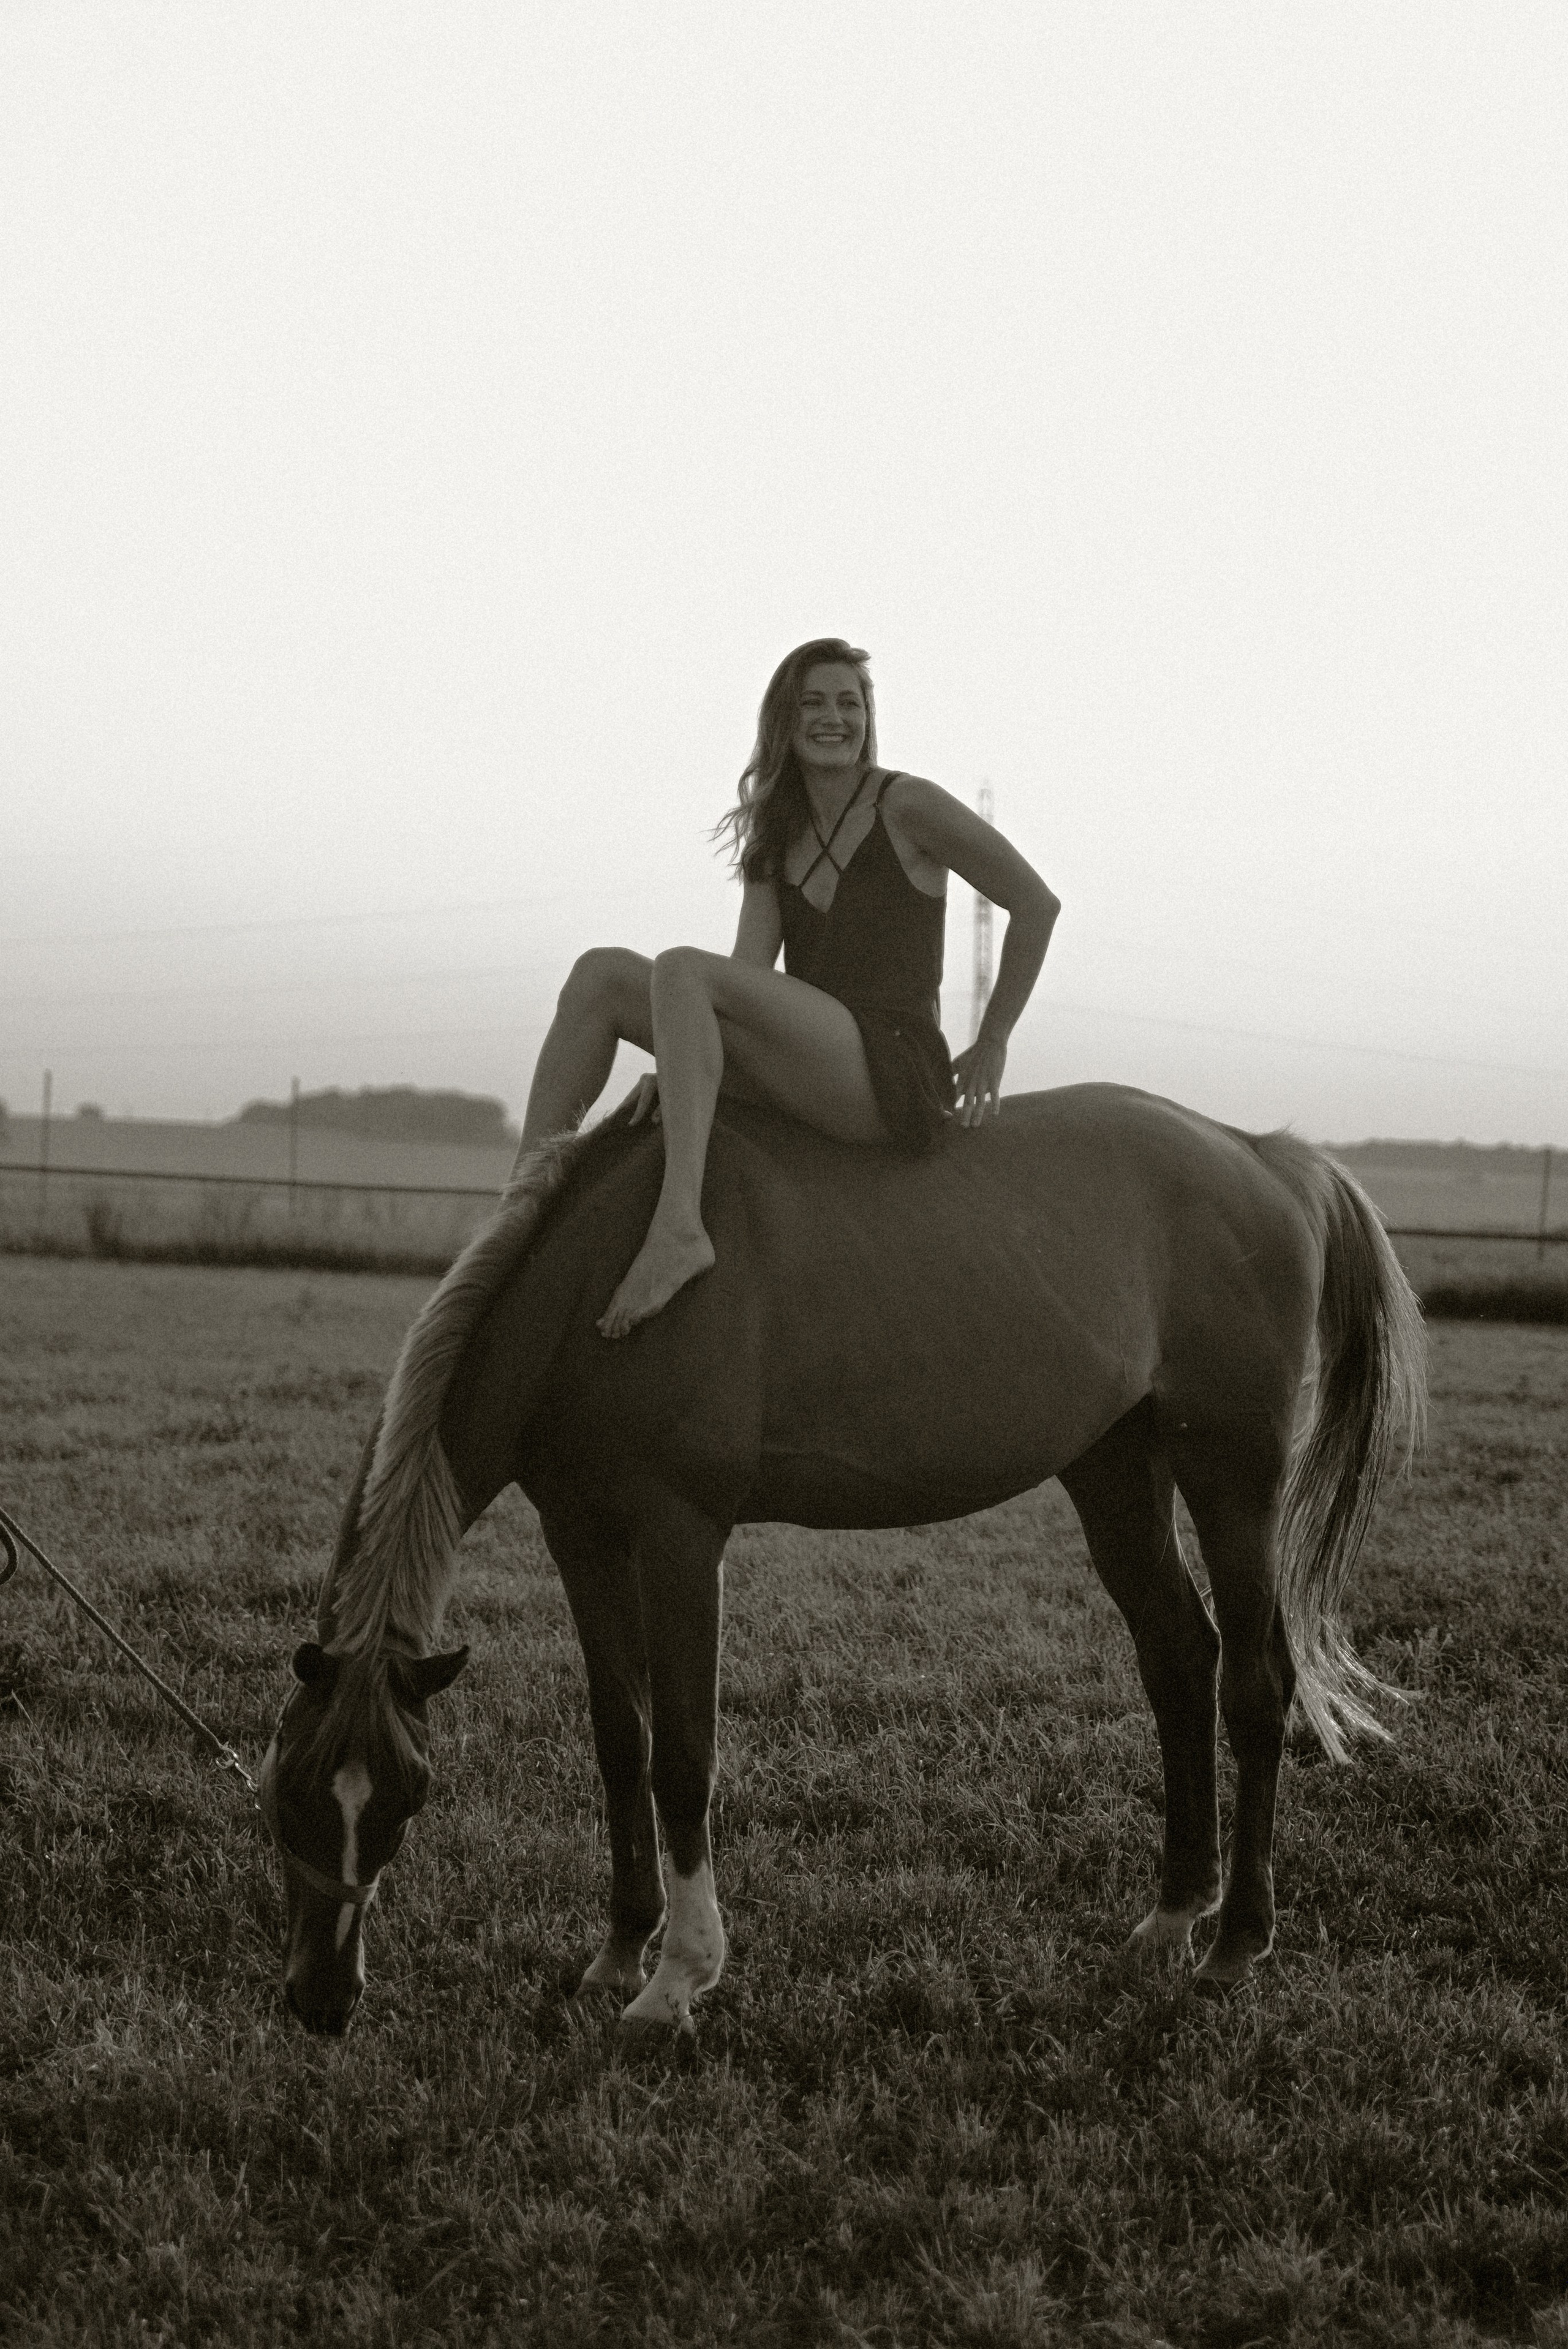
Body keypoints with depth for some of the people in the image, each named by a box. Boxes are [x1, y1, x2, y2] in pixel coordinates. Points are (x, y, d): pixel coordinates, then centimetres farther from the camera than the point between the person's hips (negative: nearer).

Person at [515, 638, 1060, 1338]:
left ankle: (678, 1226, -44)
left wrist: (992, 1044, 6)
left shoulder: (908, 806, 2)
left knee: (680, 967, -28)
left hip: (894, 1078, -7)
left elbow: (1036, 903, 5)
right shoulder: (774, 841, 20)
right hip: (803, 1076, 7)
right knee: (600, 972, -6)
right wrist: (675, 1057, -12)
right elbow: (749, 968, 6)